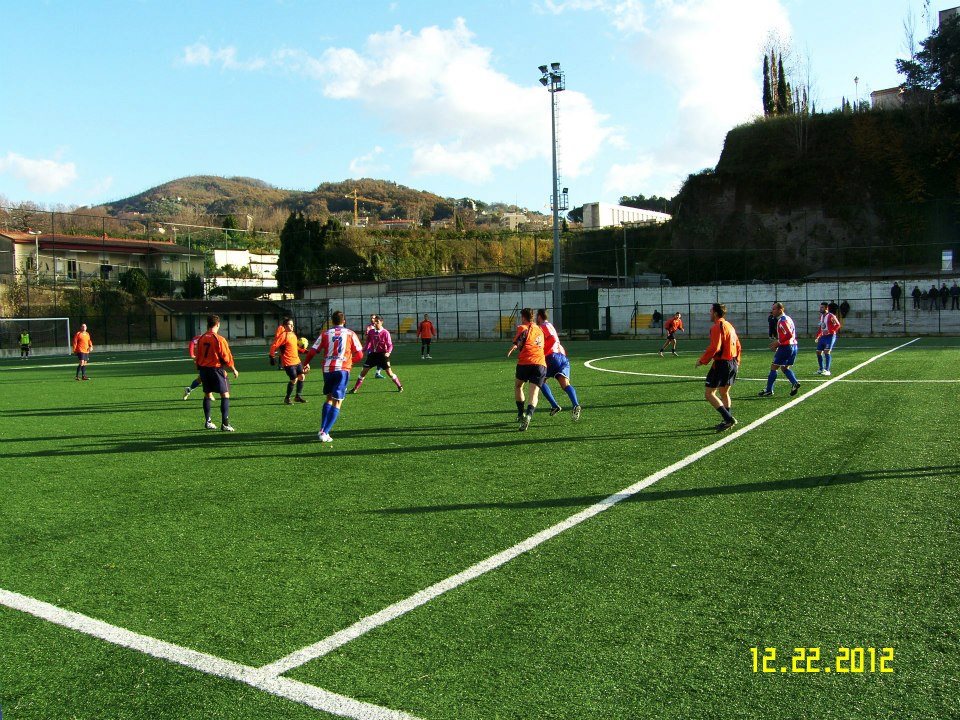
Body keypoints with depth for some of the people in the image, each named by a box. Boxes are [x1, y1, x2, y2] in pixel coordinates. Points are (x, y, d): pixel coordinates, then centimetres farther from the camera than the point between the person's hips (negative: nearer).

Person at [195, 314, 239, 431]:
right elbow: (226, 357, -11)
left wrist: (200, 371, 22)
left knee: (207, 394, 16)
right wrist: (234, 370, 1)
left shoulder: (201, 339, 5)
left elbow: (198, 356, 12)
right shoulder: (219, 339, -13)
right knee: (225, 394, -2)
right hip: (216, 368, -6)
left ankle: (207, 422, 21)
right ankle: (225, 423, -9)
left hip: (203, 369, 6)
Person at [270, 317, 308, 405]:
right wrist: (272, 356, -15)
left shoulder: (293, 334, 11)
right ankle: (287, 399, 8)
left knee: (301, 377, 10)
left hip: (297, 360, 9)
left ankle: (298, 396, 24)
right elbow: (273, 346, -16)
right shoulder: (284, 336, -15)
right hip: (288, 362, -9)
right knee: (294, 380, -8)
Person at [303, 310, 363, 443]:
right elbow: (360, 355, 4)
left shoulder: (325, 334, 8)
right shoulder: (350, 334, 5)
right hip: (342, 369, -3)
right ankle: (324, 433, -9)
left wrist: (305, 363, 24)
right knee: (337, 402, 0)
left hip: (327, 369, 3)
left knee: (329, 398, 20)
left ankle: (322, 430, 10)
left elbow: (312, 351, 6)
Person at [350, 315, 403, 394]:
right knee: (364, 371, 2)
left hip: (382, 354, -4)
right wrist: (363, 350, 3)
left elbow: (390, 345, -9)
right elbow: (368, 342, 14)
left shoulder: (385, 332, -10)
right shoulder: (371, 331, 2)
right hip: (373, 354, 4)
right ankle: (355, 388, 11)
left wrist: (388, 352, -27)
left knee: (389, 372, -3)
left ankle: (399, 386, 15)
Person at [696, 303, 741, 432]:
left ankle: (728, 418, -15)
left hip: (721, 363, -10)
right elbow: (738, 346, 19)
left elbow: (714, 347, -22)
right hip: (733, 363, 10)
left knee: (709, 394, -8)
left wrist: (702, 360, -14)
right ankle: (728, 421, 22)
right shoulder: (729, 325, 15)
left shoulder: (717, 327, -14)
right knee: (724, 393, 20)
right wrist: (737, 361, 27)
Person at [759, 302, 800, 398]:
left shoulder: (782, 321, -16)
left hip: (785, 347, -10)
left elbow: (789, 335, -26)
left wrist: (778, 342, -17)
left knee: (773, 367, 0)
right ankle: (795, 382, -2)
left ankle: (769, 391, 4)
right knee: (784, 368, 19)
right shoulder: (788, 318, 15)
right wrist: (778, 343, 16)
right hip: (793, 346, 10)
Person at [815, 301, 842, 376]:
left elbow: (838, 325, -17)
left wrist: (830, 331, -24)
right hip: (823, 336, 9)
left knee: (826, 351, -17)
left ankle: (827, 370, -16)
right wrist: (818, 336, 15)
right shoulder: (821, 316, 14)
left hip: (830, 336, -9)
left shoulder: (831, 316, -11)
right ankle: (821, 369, 19)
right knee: (818, 352, 8)